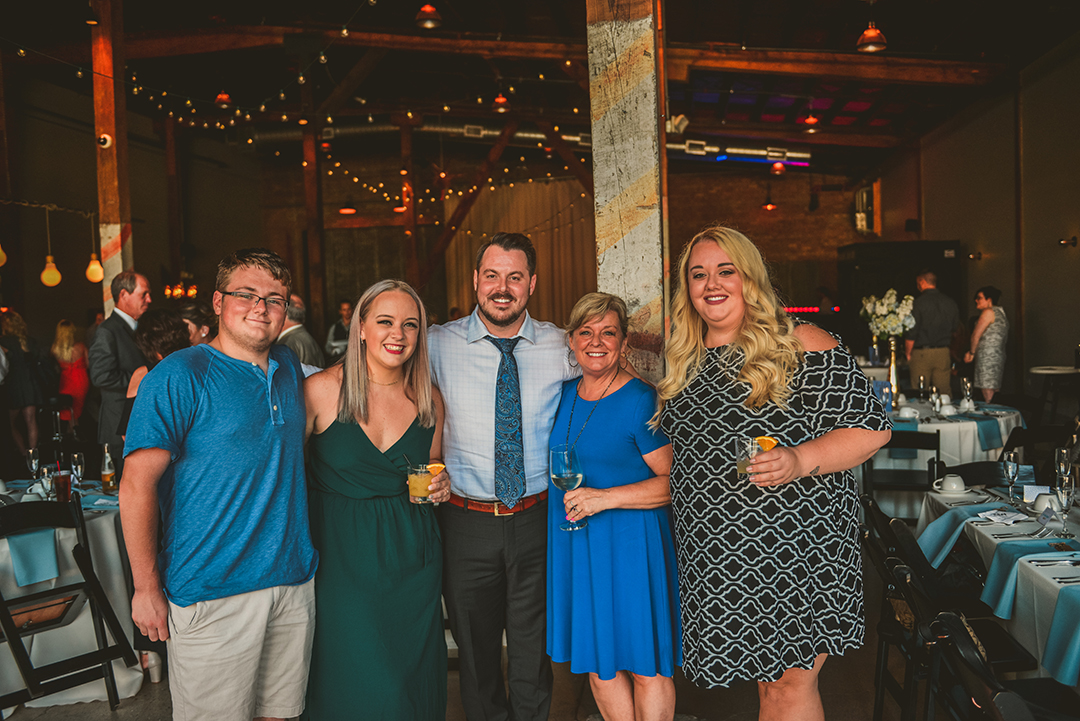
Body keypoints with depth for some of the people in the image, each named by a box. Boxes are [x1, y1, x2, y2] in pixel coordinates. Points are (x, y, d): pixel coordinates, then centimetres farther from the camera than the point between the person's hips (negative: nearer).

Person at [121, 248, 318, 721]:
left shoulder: (288, 369, 8)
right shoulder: (179, 376, -11)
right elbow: (138, 485, -13)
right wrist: (147, 588, -14)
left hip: (295, 579, 6)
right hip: (212, 593, -5)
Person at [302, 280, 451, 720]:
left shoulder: (429, 400, 2)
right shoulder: (320, 390, -10)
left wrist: (440, 485, -6)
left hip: (412, 558, 3)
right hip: (341, 555, -3)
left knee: (413, 678, 12)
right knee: (354, 684, 3)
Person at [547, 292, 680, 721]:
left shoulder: (641, 401, -13)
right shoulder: (564, 395, 7)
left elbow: (676, 481, -16)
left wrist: (606, 498, -22)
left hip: (631, 543, -6)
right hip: (572, 543, 6)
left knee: (644, 664, 7)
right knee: (596, 660, 15)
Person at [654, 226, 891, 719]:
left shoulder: (802, 348, -8)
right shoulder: (686, 362, 11)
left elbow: (872, 428, -9)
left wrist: (799, 461, -23)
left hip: (797, 548, -5)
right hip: (718, 558, 5)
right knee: (764, 678, 16)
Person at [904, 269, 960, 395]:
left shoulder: (918, 302, -10)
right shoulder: (950, 302, 7)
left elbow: (911, 333, -10)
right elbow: (956, 328, 14)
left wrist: (908, 354, 2)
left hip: (921, 354, -5)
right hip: (944, 354, 5)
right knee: (944, 394, 8)